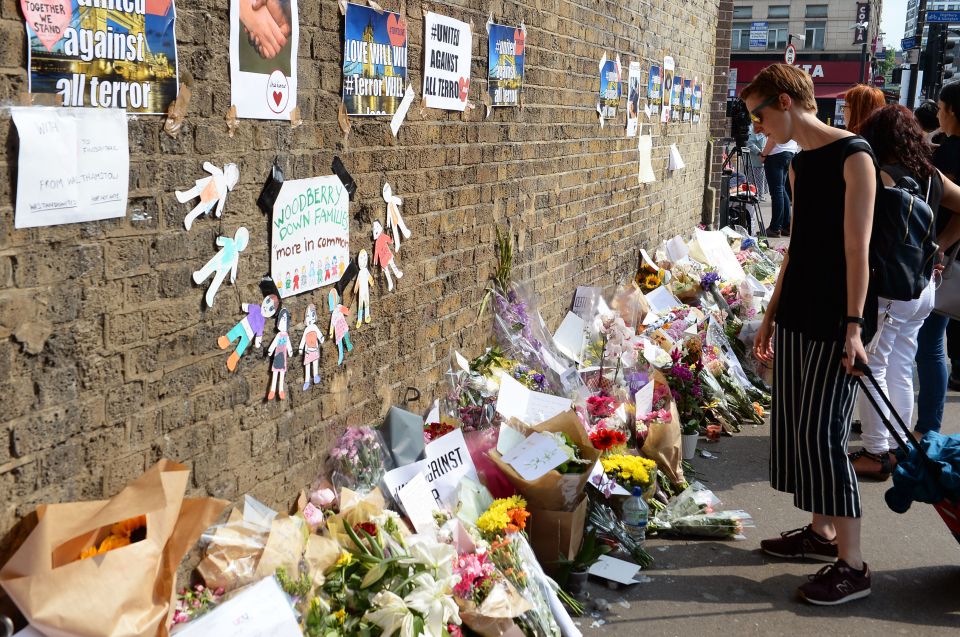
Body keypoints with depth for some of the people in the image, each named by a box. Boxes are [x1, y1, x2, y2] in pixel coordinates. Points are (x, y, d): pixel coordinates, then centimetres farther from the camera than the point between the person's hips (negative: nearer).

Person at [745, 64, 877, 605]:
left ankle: (852, 565, 2)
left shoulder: (853, 156, -12)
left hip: (836, 320, -8)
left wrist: (854, 324, -20)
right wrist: (772, 315, 18)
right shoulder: (799, 164, 12)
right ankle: (820, 532, 27)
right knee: (795, 426, 12)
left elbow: (857, 248, -16)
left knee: (823, 433, -7)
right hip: (797, 315, 8)